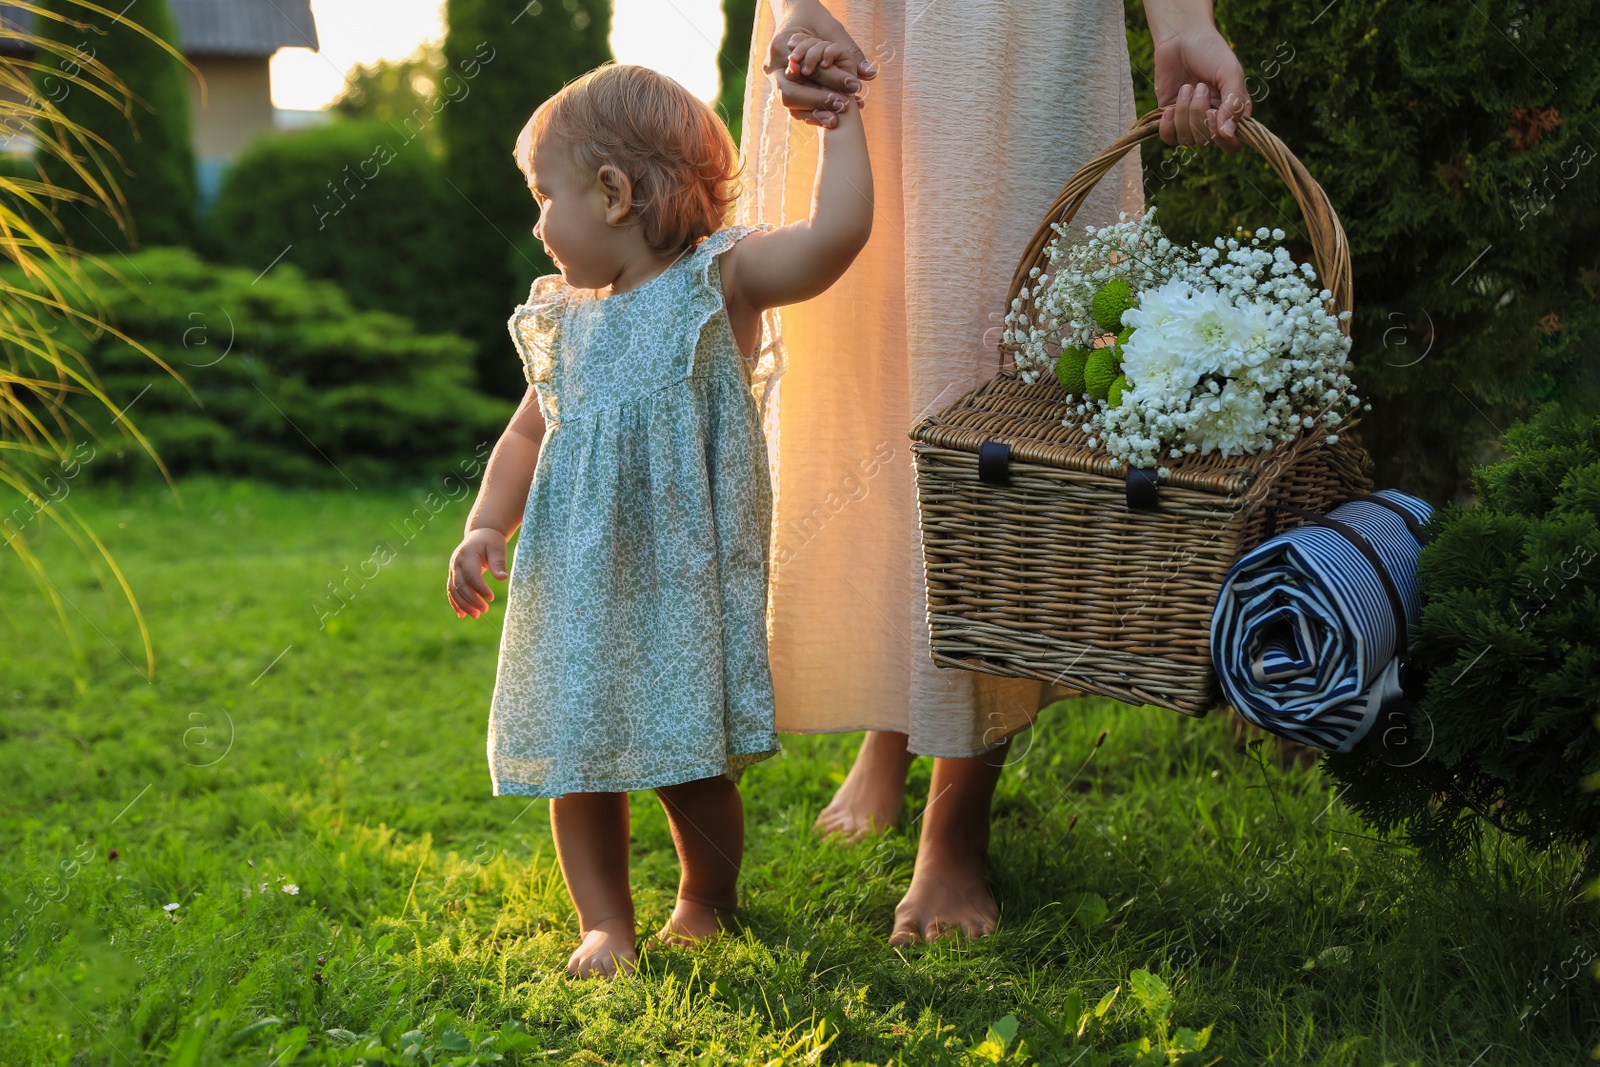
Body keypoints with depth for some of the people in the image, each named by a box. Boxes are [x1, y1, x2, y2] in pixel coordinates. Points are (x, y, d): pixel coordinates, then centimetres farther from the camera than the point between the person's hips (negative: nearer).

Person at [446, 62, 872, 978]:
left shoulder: (721, 281, -5)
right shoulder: (566, 319, 13)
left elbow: (837, 232, -20)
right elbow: (528, 434, 21)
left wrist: (841, 118, -8)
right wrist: (485, 528, 7)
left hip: (684, 582, -5)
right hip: (576, 586, 5)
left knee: (691, 761, 3)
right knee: (575, 756, 5)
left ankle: (707, 902, 28)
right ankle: (606, 923, 18)